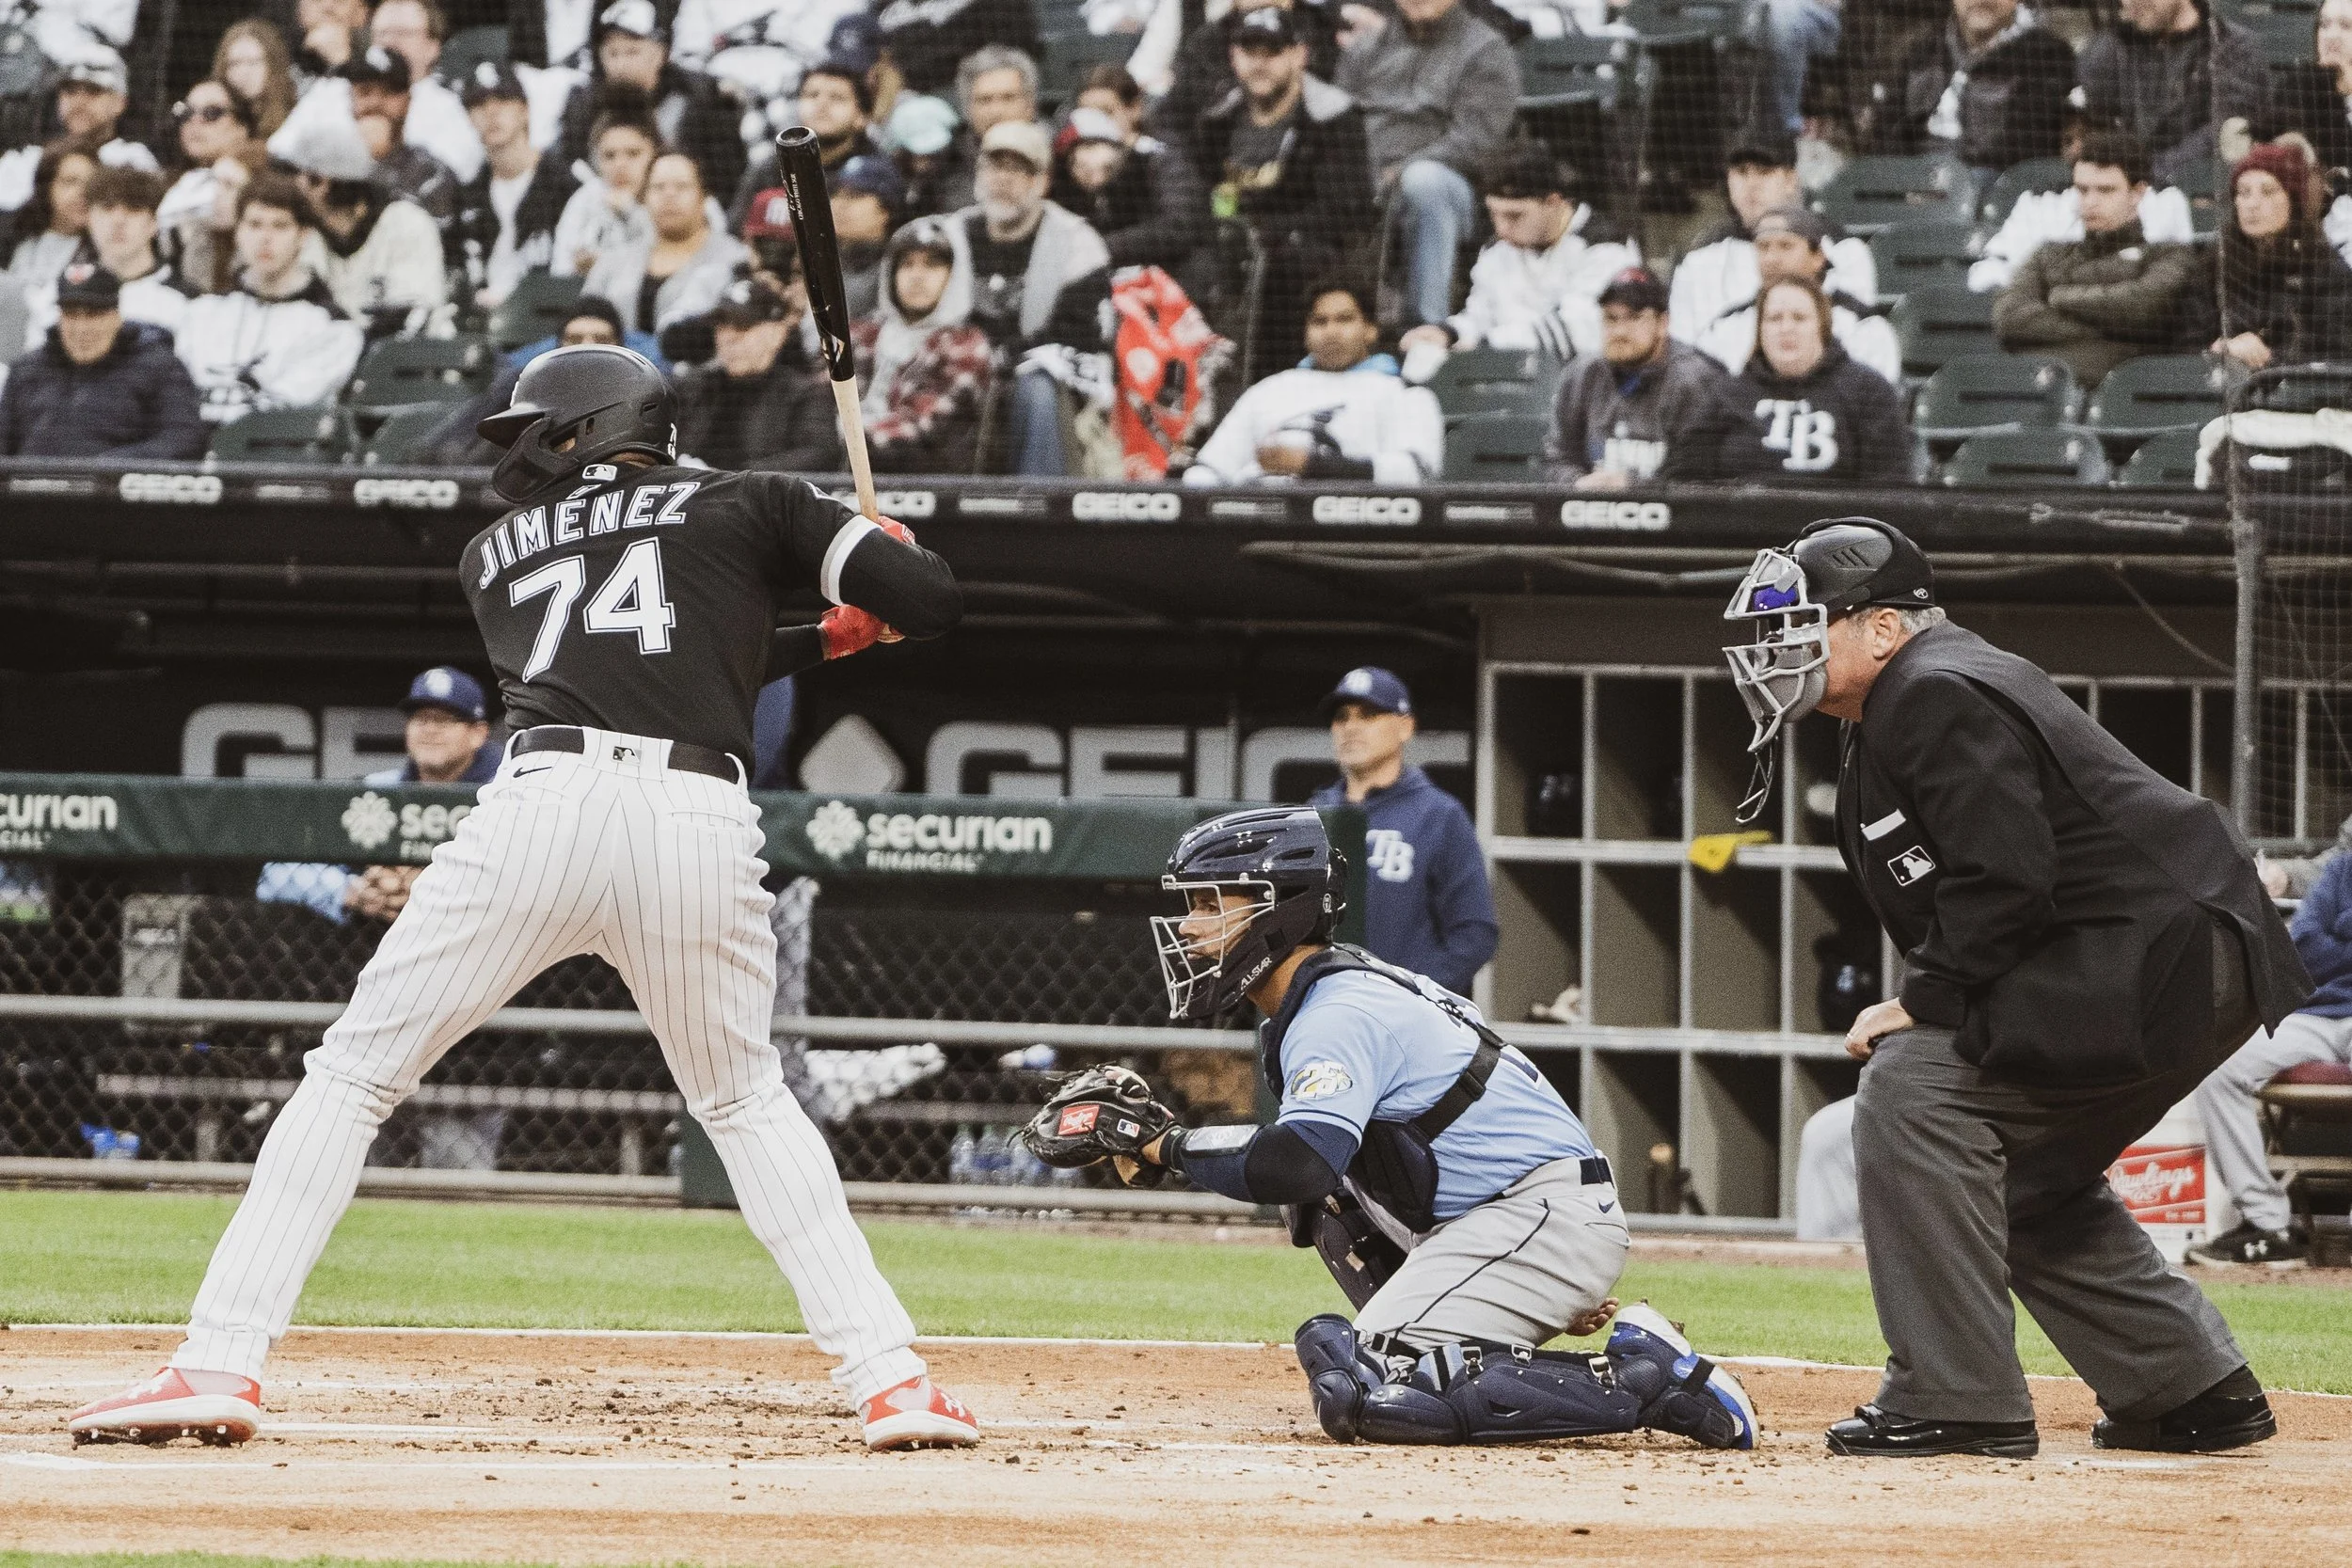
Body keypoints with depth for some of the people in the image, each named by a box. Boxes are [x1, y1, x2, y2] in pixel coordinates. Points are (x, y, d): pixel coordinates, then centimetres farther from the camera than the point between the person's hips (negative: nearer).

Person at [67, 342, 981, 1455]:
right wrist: (861, 613, 37)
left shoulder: (494, 554, 26)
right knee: (745, 1101, 23)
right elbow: (932, 602, 13)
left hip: (543, 805, -1)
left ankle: (219, 1362, -4)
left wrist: (818, 642, 42)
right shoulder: (749, 506, 21)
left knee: (351, 1076, 9)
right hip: (703, 821, 1)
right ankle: (888, 1375, 10)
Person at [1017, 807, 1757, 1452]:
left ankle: (1643, 1380, -19)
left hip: (1549, 1216, -10)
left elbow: (1298, 1160, -30)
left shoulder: (1337, 1015, -14)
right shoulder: (1342, 993, 19)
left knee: (1371, 1398, -21)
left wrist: (1165, 1145, -19)